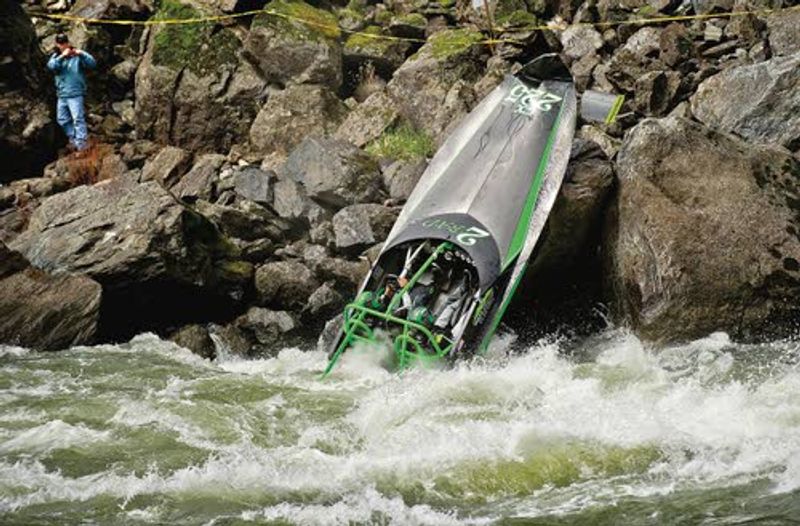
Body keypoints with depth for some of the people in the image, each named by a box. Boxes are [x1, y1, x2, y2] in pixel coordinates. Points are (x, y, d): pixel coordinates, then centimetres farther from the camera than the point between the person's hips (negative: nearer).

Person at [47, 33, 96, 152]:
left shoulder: (77, 56, -4)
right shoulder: (56, 56, 10)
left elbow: (92, 64, -17)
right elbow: (51, 66, -11)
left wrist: (82, 54, -34)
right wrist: (62, 56, -26)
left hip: (75, 93, -7)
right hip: (62, 94, 7)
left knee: (78, 118, -13)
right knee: (62, 120, 15)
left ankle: (82, 144, -15)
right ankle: (73, 138, 31)